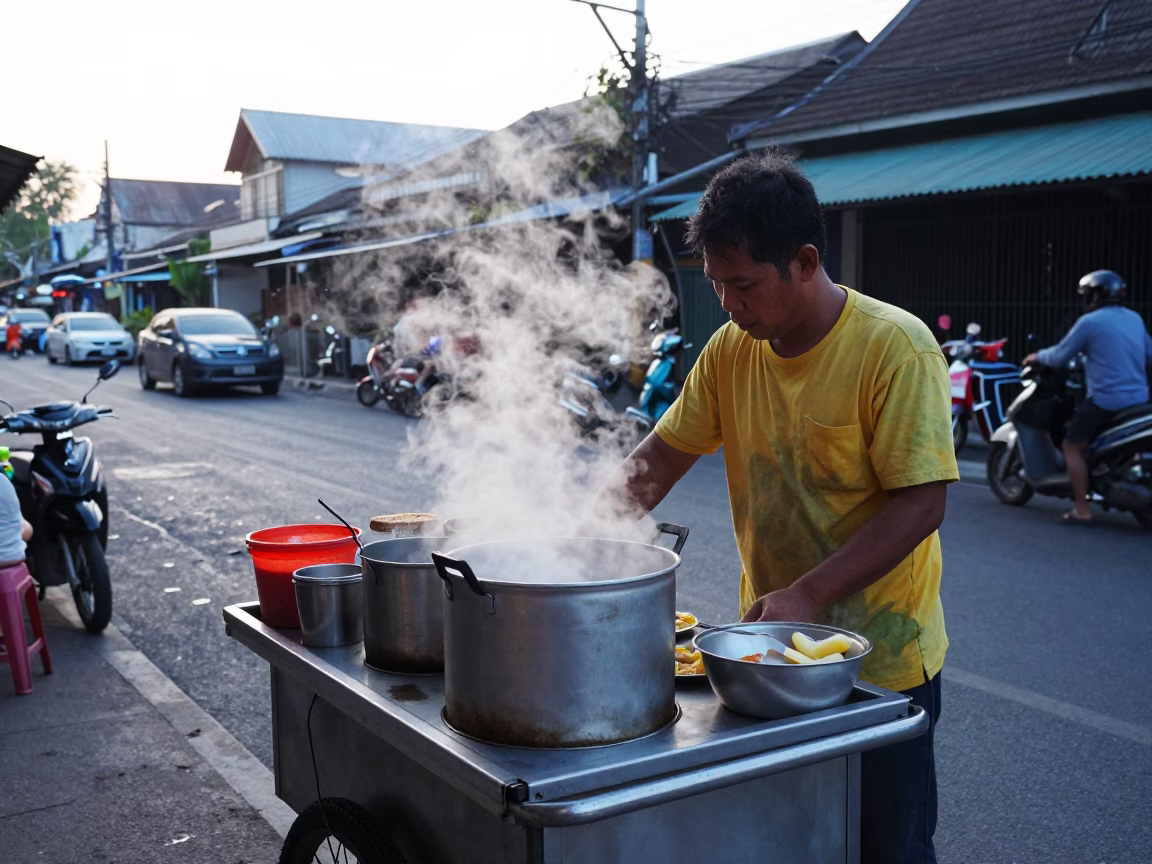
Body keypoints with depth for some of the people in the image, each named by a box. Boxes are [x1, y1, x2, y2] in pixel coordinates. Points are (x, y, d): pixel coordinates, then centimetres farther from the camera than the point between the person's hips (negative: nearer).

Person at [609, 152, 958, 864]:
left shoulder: (896, 348, -18)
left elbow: (921, 504, -21)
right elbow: (658, 462, 6)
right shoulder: (730, 350, 0)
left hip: (882, 659, -5)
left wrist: (807, 597, -27)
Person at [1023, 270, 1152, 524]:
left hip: (1106, 398, -7)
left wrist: (1038, 357, 14)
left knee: (1072, 446, 0)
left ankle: (1082, 509, -5)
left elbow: (1059, 357, -5)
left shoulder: (1089, 322, -10)